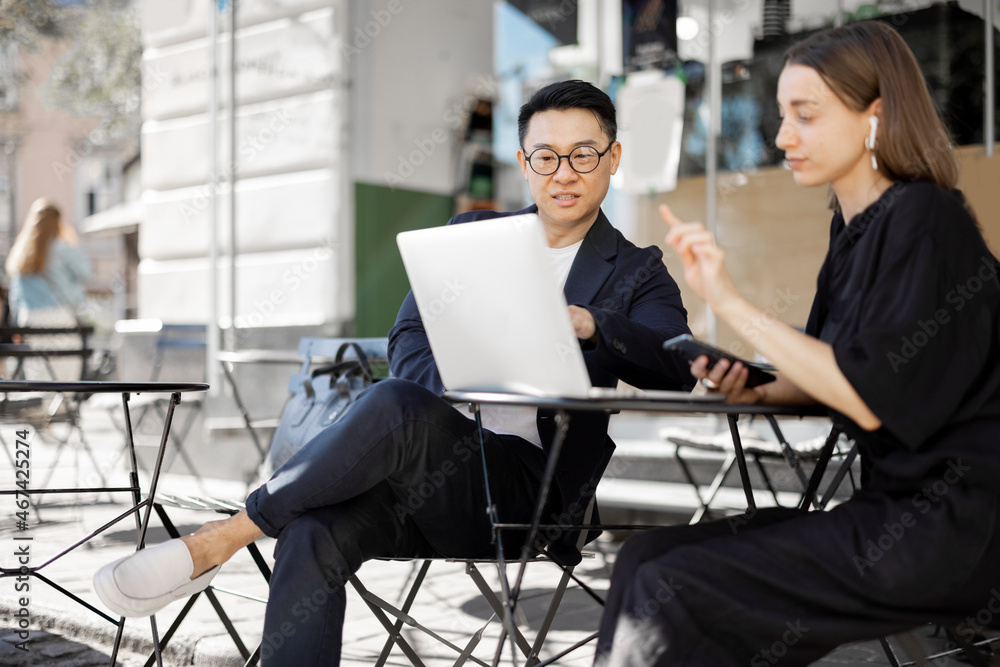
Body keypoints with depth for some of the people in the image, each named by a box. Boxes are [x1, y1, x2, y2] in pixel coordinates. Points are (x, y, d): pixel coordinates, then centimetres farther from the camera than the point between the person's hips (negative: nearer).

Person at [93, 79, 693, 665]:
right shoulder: (471, 235, 19)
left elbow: (678, 369, -9)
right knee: (315, 533, -29)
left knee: (396, 405, -33)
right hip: (424, 472, 3)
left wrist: (590, 323, -28)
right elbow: (407, 342, 8)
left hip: (528, 486, -3)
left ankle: (217, 542, -22)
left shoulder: (637, 274, 10)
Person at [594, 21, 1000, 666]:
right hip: (895, 503, 8)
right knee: (648, 558, -5)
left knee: (674, 590, -20)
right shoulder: (856, 225, 13)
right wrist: (756, 389, -2)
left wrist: (732, 305, -19)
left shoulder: (923, 222, -14)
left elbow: (872, 399, -20)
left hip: (948, 527, -8)